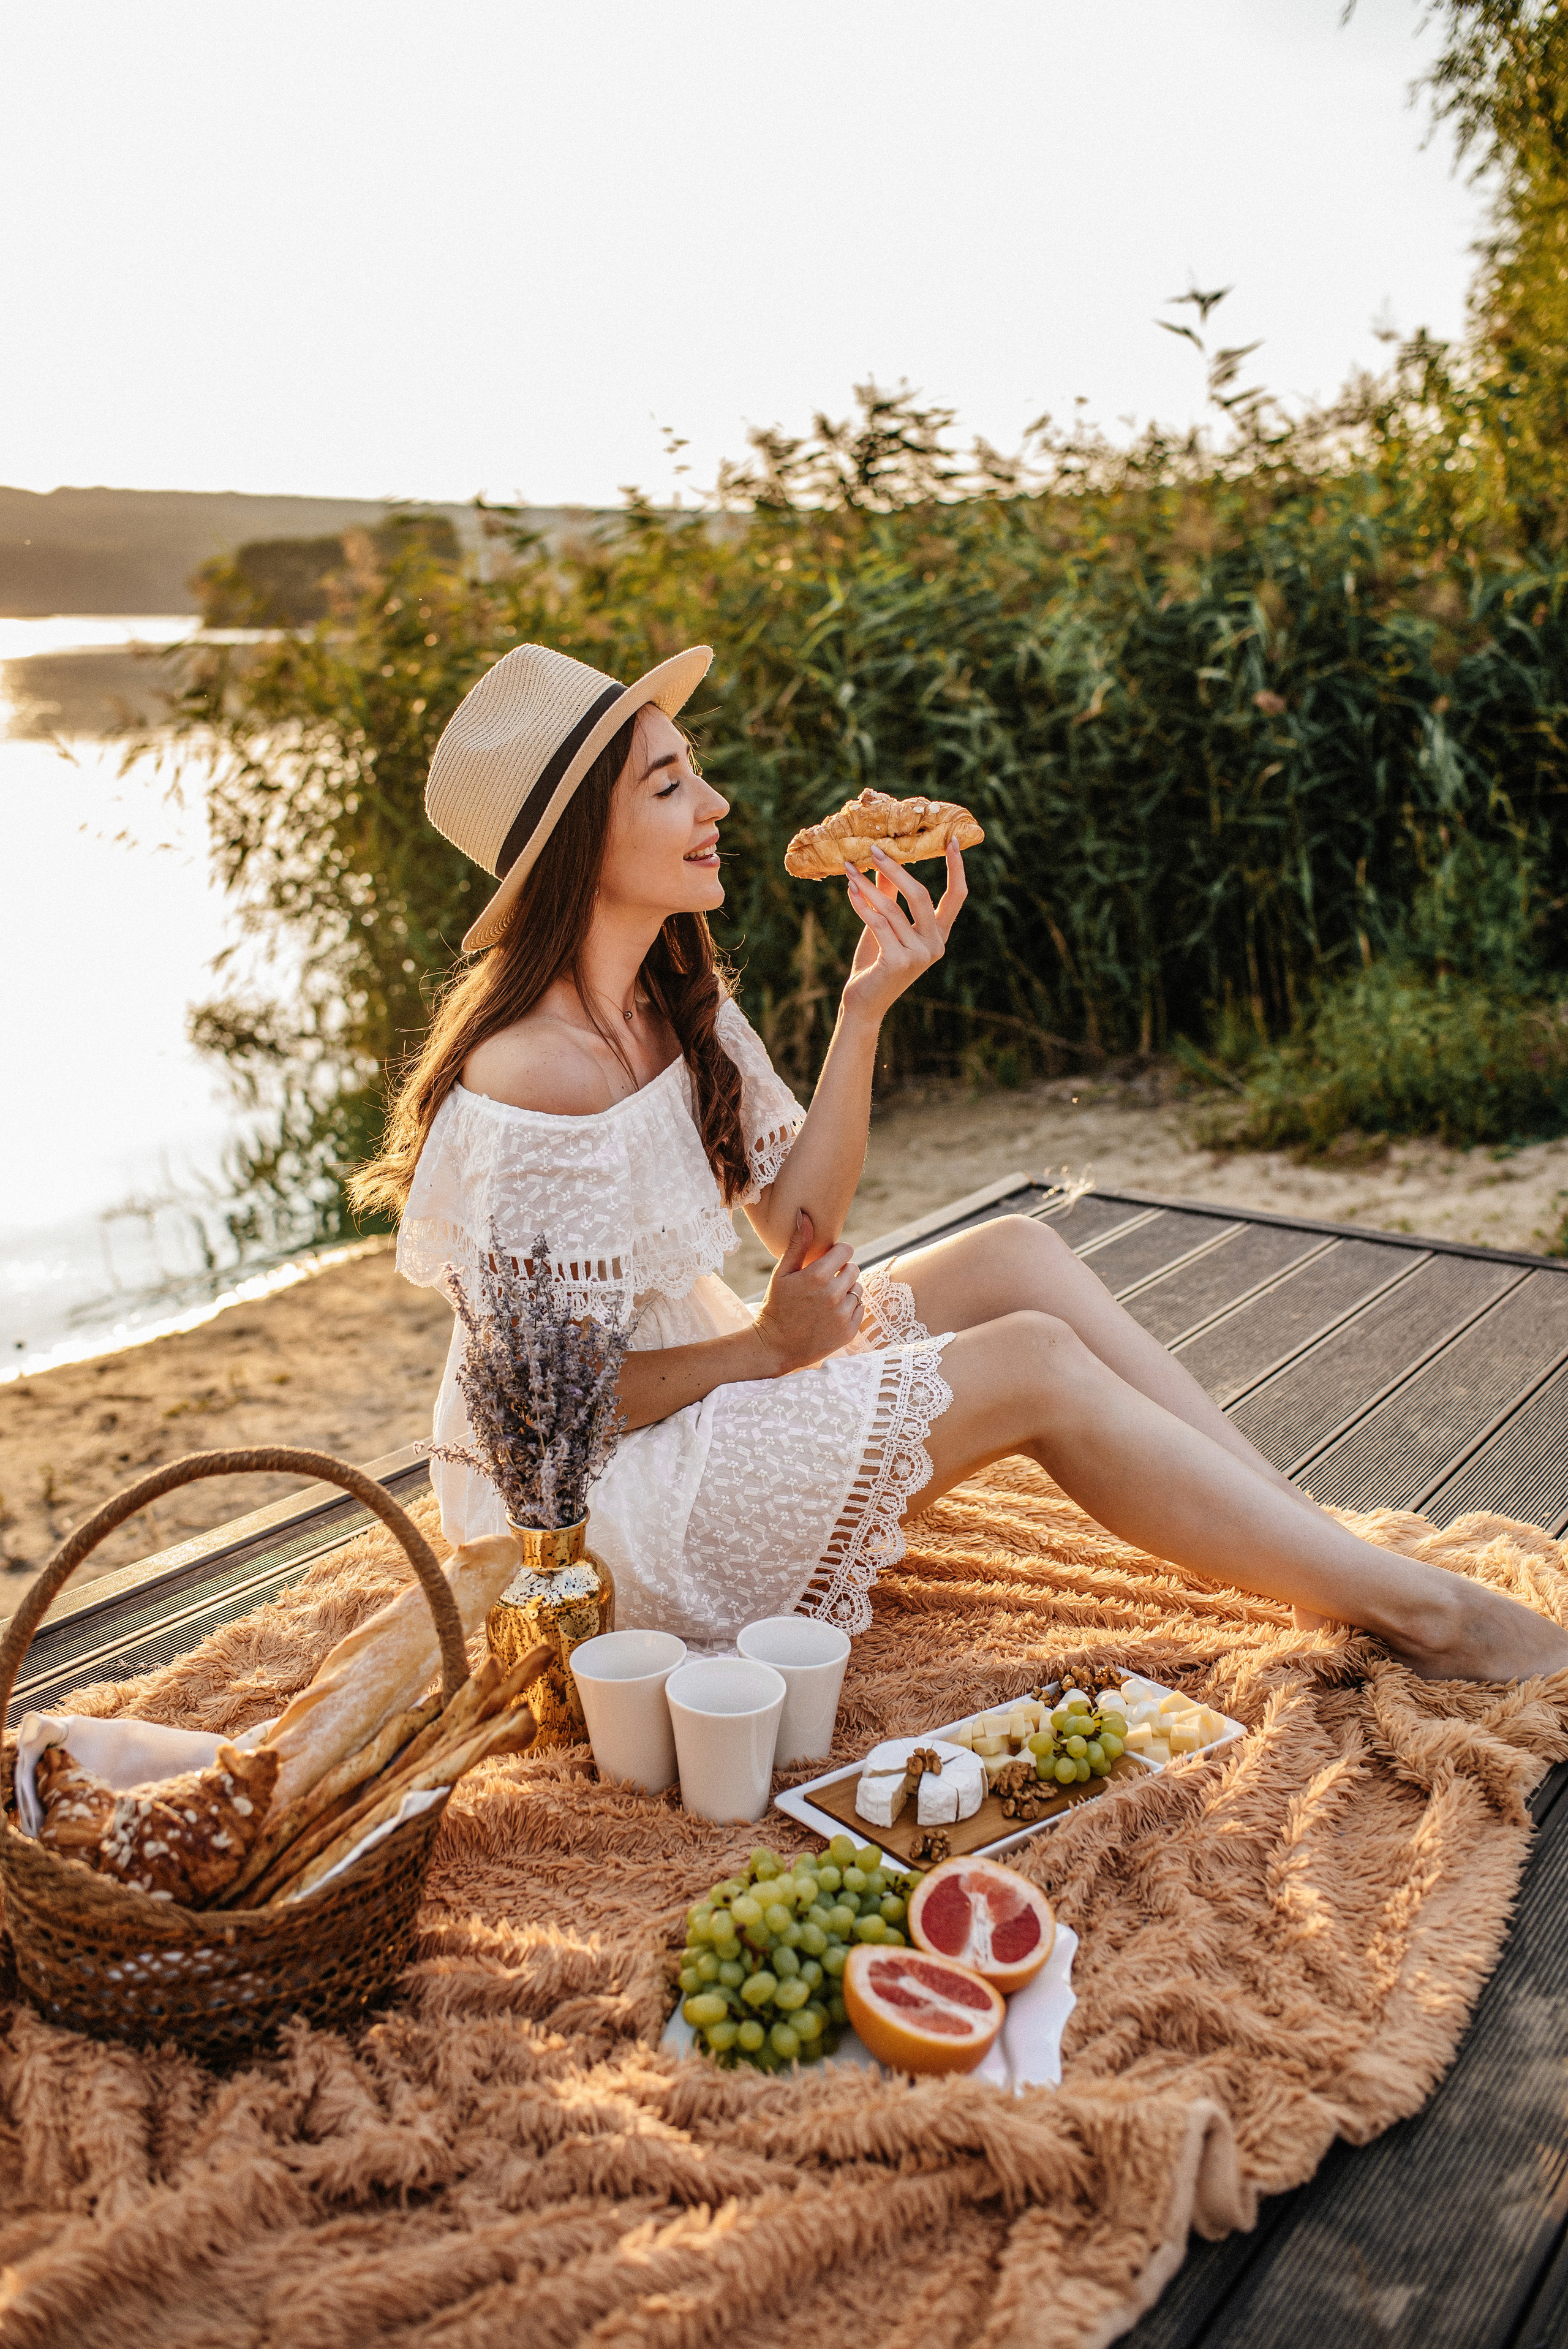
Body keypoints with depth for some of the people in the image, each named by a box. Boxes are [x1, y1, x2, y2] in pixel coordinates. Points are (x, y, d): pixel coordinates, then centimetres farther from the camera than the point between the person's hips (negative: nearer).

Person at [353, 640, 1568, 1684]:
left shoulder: (678, 999, 2)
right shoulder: (529, 1079, -26)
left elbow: (799, 1224, 0)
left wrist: (866, 1008, -10)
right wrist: (767, 1350, -14)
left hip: (697, 1390, 9)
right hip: (589, 1502, -9)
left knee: (1017, 1256, -5)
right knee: (1031, 1364, -17)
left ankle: (1331, 1546, -1)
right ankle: (1415, 1609, -5)